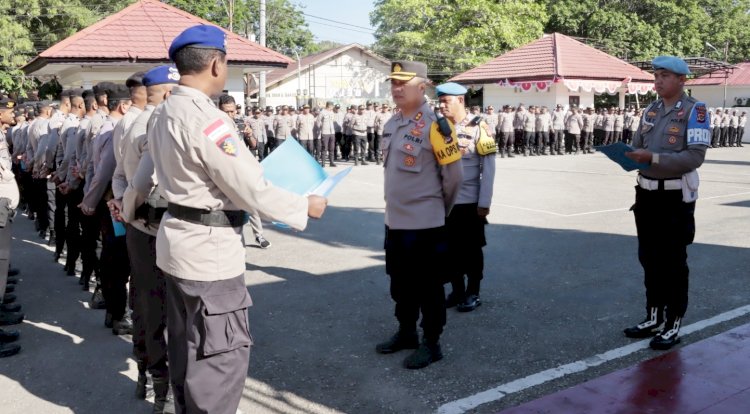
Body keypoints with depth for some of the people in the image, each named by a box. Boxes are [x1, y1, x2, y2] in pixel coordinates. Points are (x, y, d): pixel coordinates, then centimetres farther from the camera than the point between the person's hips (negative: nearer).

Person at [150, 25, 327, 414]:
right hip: (209, 248, -10)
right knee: (222, 354, 1)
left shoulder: (162, 113, 7)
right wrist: (306, 206, -8)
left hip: (179, 239, 10)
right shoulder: (206, 118, -22)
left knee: (187, 346, 21)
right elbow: (251, 189, -21)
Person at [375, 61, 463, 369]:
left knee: (427, 286, 4)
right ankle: (406, 332, 35)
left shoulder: (435, 125, -15)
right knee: (400, 282, 19)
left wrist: (440, 210, 2)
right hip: (394, 221, 8)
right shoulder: (391, 124, 9)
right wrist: (395, 207, 18)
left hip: (425, 224, -8)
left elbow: (453, 175, -9)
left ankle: (431, 343, 17)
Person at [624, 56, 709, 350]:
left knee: (673, 262, 2)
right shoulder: (650, 111, 10)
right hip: (647, 193, 7)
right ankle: (654, 317, 29)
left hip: (676, 197, -7)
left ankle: (673, 326, 13)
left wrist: (653, 157, -27)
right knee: (649, 259, 14)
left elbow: (695, 157, -19)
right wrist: (630, 156, -8)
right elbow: (638, 146, 15)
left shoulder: (695, 111, -10)